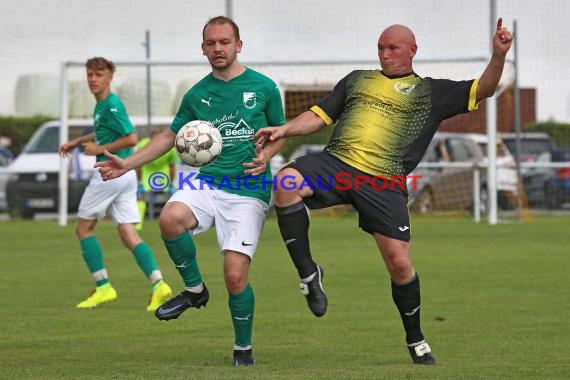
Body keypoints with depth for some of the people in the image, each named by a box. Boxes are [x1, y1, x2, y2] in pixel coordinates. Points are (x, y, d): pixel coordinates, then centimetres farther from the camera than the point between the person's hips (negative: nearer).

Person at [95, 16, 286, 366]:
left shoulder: (264, 87, 2)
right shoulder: (197, 95, 10)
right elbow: (171, 136, 20)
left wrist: (265, 156, -9)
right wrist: (127, 164, 12)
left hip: (248, 190, -3)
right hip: (207, 180, 3)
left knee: (235, 275, -12)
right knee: (171, 218, -31)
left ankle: (243, 349, 12)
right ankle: (195, 290, -6)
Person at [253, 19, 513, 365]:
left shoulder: (431, 92, 15)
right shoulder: (357, 80, 24)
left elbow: (483, 90, 10)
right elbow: (319, 116, 22)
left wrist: (499, 56, -8)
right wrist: (285, 130, 5)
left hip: (383, 183, -2)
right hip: (335, 163, 2)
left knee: (399, 262, -7)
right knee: (286, 183, -29)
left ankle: (416, 340, 16)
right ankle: (309, 274, -15)